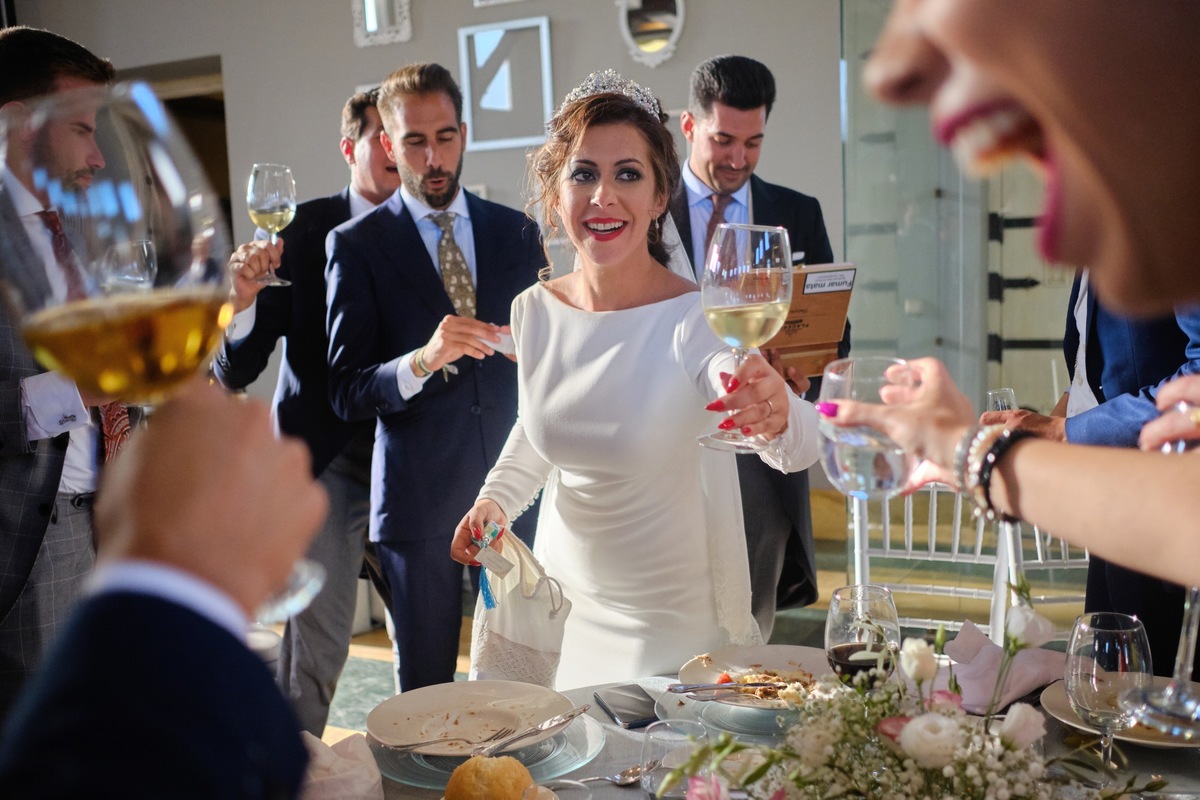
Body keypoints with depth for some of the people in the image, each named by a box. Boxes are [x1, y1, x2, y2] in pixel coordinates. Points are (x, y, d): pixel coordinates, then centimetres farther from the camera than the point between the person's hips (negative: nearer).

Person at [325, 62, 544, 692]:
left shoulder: (516, 232, 10)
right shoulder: (356, 245, 0)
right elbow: (346, 392, -6)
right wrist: (423, 361, -23)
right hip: (418, 493, -2)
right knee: (426, 683, 8)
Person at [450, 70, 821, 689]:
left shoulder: (695, 319, -21)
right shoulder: (534, 311, -6)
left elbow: (799, 449, -34)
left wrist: (777, 411, -56)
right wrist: (493, 501, -4)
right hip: (562, 611, 5)